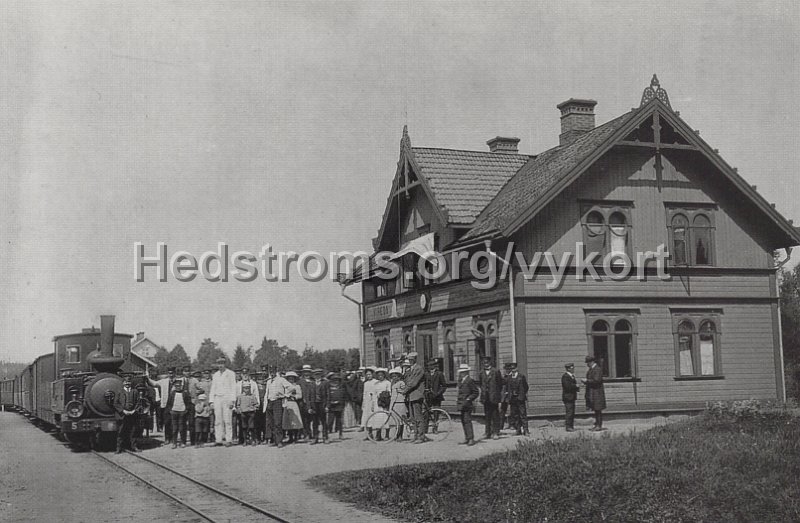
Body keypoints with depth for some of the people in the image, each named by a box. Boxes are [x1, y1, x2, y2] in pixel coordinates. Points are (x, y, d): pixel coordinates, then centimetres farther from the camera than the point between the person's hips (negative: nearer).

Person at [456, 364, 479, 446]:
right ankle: (467, 439, 14)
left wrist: (468, 400, -17)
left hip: (467, 404, -9)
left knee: (467, 421, -11)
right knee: (463, 421, 9)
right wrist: (458, 400, 14)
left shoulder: (470, 380, -11)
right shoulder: (461, 380, 16)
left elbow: (476, 392, -11)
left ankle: (471, 439, -9)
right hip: (462, 405, 9)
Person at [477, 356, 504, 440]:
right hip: (485, 398, 4)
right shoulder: (481, 373, 8)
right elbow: (480, 383, 20)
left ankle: (496, 433, 3)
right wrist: (483, 390, 8)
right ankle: (488, 432, 14)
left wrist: (497, 393, 2)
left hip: (494, 397, -4)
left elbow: (500, 384, 2)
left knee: (495, 415, -1)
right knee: (487, 415, 8)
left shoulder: (496, 372, -3)